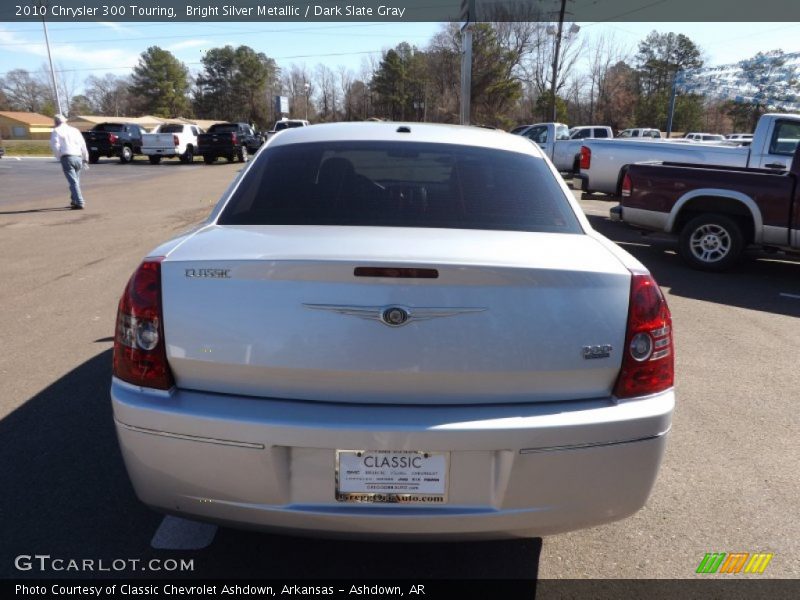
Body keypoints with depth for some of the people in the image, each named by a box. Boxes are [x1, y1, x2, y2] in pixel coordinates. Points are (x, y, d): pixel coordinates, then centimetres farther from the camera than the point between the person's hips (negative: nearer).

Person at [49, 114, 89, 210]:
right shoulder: (74, 130, 18)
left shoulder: (56, 131, 5)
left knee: (73, 182, -9)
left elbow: (54, 145, -6)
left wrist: (59, 157, 6)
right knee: (76, 181, 18)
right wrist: (85, 158, 21)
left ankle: (79, 203, -17)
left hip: (67, 158, -5)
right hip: (78, 157, 5)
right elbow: (83, 144, 15)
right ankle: (74, 201, 28)